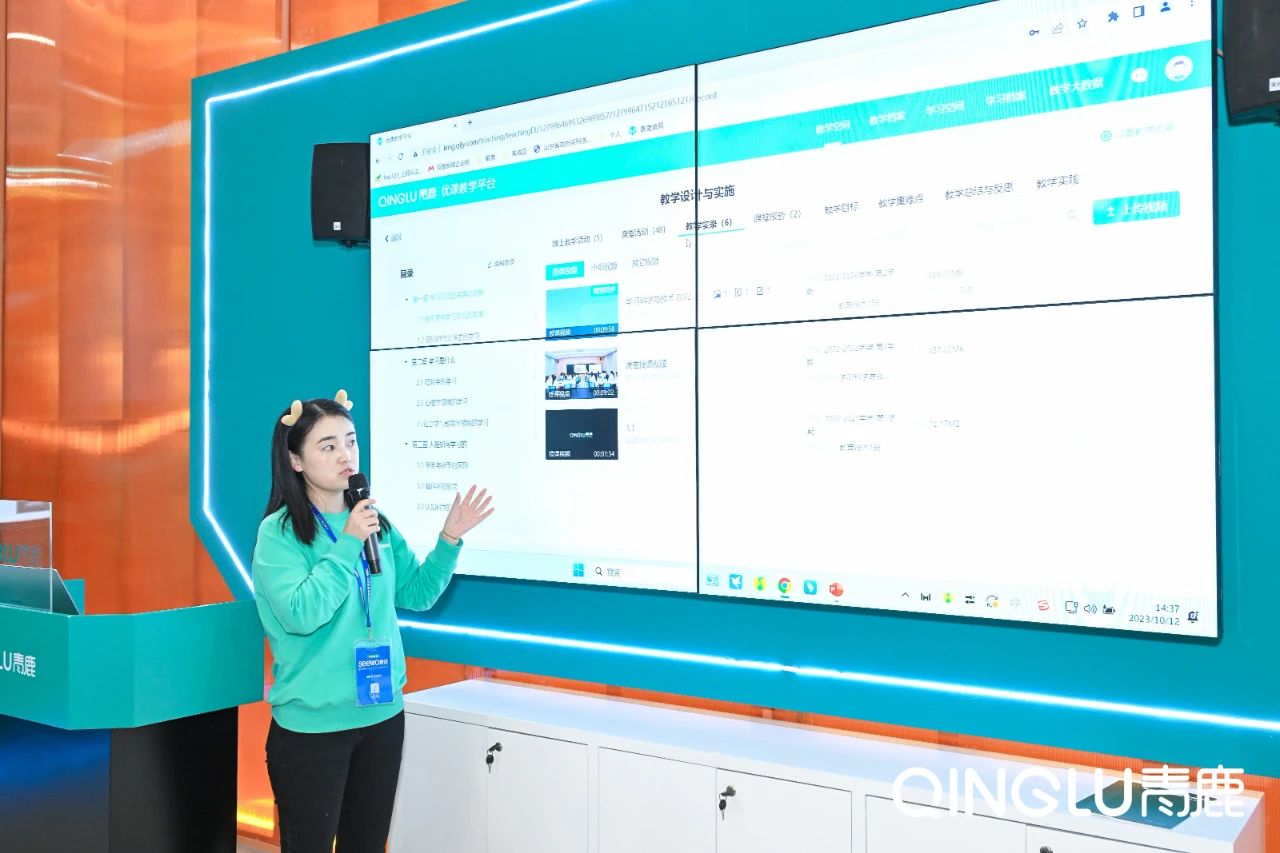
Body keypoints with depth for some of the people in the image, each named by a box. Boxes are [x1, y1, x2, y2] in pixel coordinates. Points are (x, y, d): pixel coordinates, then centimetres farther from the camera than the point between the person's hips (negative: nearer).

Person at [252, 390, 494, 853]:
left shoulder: (376, 523, 5)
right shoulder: (279, 532, -12)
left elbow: (416, 594, 8)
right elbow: (301, 615, -22)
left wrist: (449, 540, -5)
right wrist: (347, 545, -23)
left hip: (383, 715, 5)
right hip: (312, 725, -5)